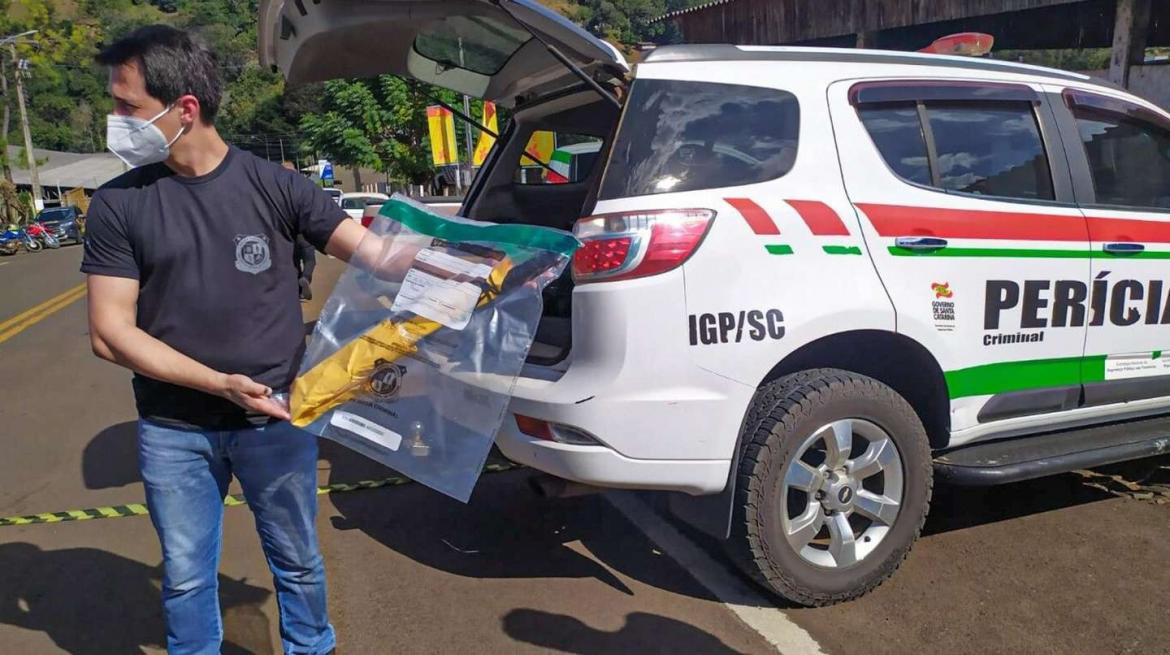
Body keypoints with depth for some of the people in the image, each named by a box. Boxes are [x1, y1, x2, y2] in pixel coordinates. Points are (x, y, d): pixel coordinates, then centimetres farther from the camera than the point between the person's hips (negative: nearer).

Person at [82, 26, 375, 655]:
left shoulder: (274, 185, -6)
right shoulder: (118, 205, -4)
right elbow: (110, 331, -6)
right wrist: (219, 383, -17)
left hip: (275, 421, 0)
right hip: (172, 432, 1)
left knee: (297, 562, 16)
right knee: (186, 577, 15)